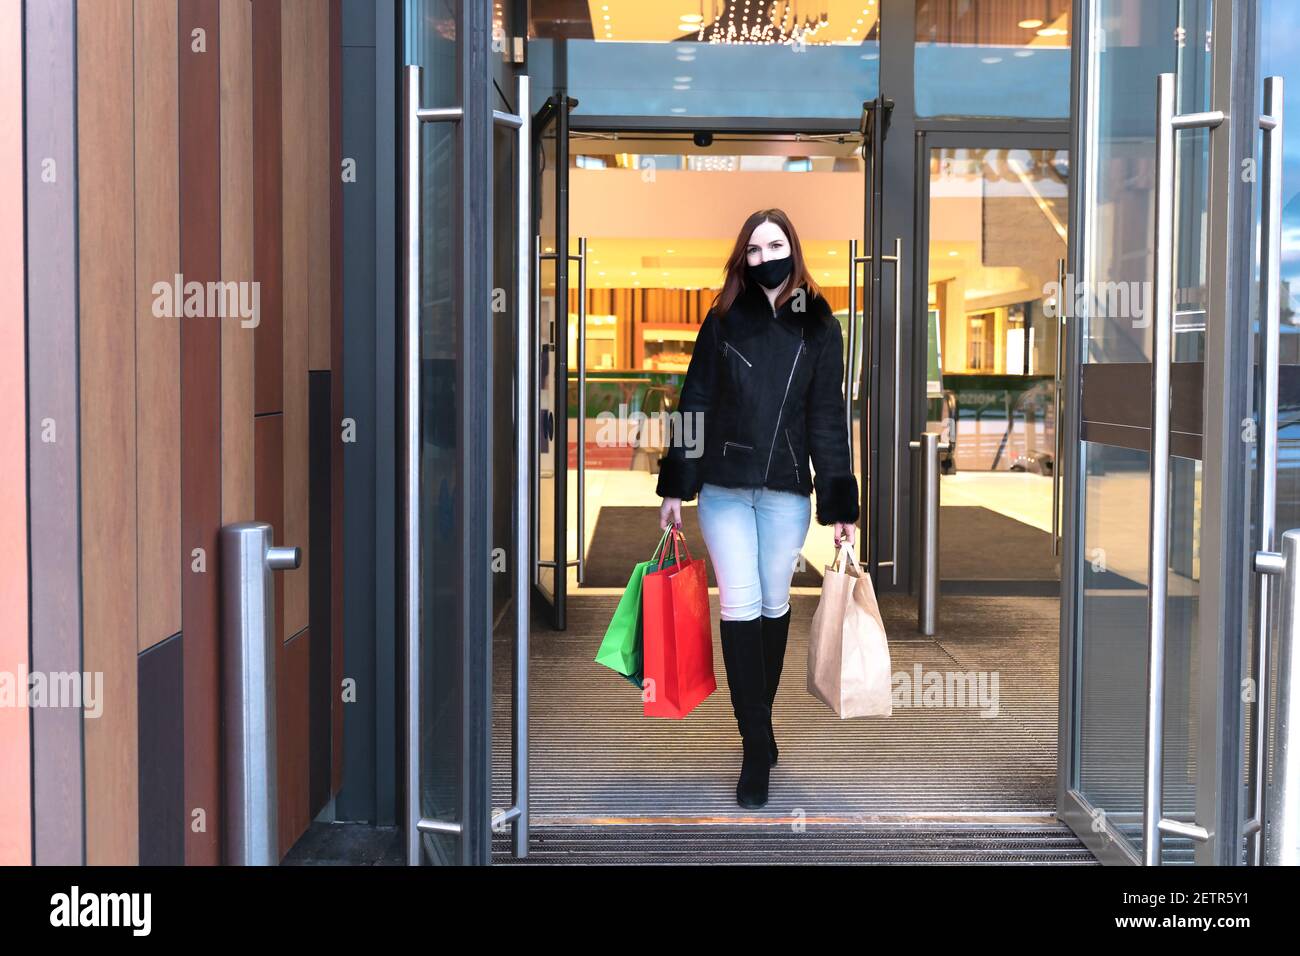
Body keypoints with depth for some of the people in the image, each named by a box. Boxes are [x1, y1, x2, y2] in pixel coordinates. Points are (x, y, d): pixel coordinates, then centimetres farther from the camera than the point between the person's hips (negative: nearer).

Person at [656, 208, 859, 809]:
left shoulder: (820, 326, 4)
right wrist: (675, 486, 1)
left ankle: (760, 719, 27)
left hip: (786, 489, 0)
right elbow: (694, 403, 4)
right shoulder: (724, 319, 4)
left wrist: (840, 505, 0)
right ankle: (757, 748, 1)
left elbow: (828, 418, 3)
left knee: (774, 604, 9)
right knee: (739, 607, -4)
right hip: (723, 487, 0)